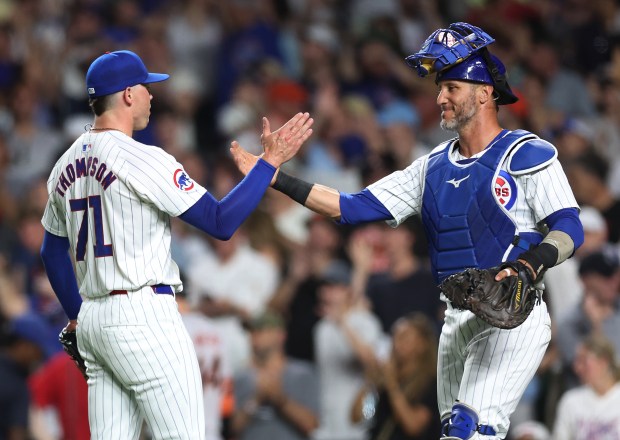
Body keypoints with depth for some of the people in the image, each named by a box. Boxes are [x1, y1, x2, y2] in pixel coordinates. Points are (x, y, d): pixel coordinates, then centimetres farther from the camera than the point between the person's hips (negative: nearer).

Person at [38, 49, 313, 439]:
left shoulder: (66, 165, 13)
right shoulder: (142, 160, -12)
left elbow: (53, 253, 21)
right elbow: (221, 222, -12)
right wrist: (271, 160, -6)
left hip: (92, 321, 8)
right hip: (143, 315, -8)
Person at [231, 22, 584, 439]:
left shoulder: (527, 155, -6)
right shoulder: (434, 167, 14)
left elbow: (569, 228, -12)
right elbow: (355, 207, 10)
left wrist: (529, 265, -32)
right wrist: (275, 179, 4)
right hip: (458, 321, 8)